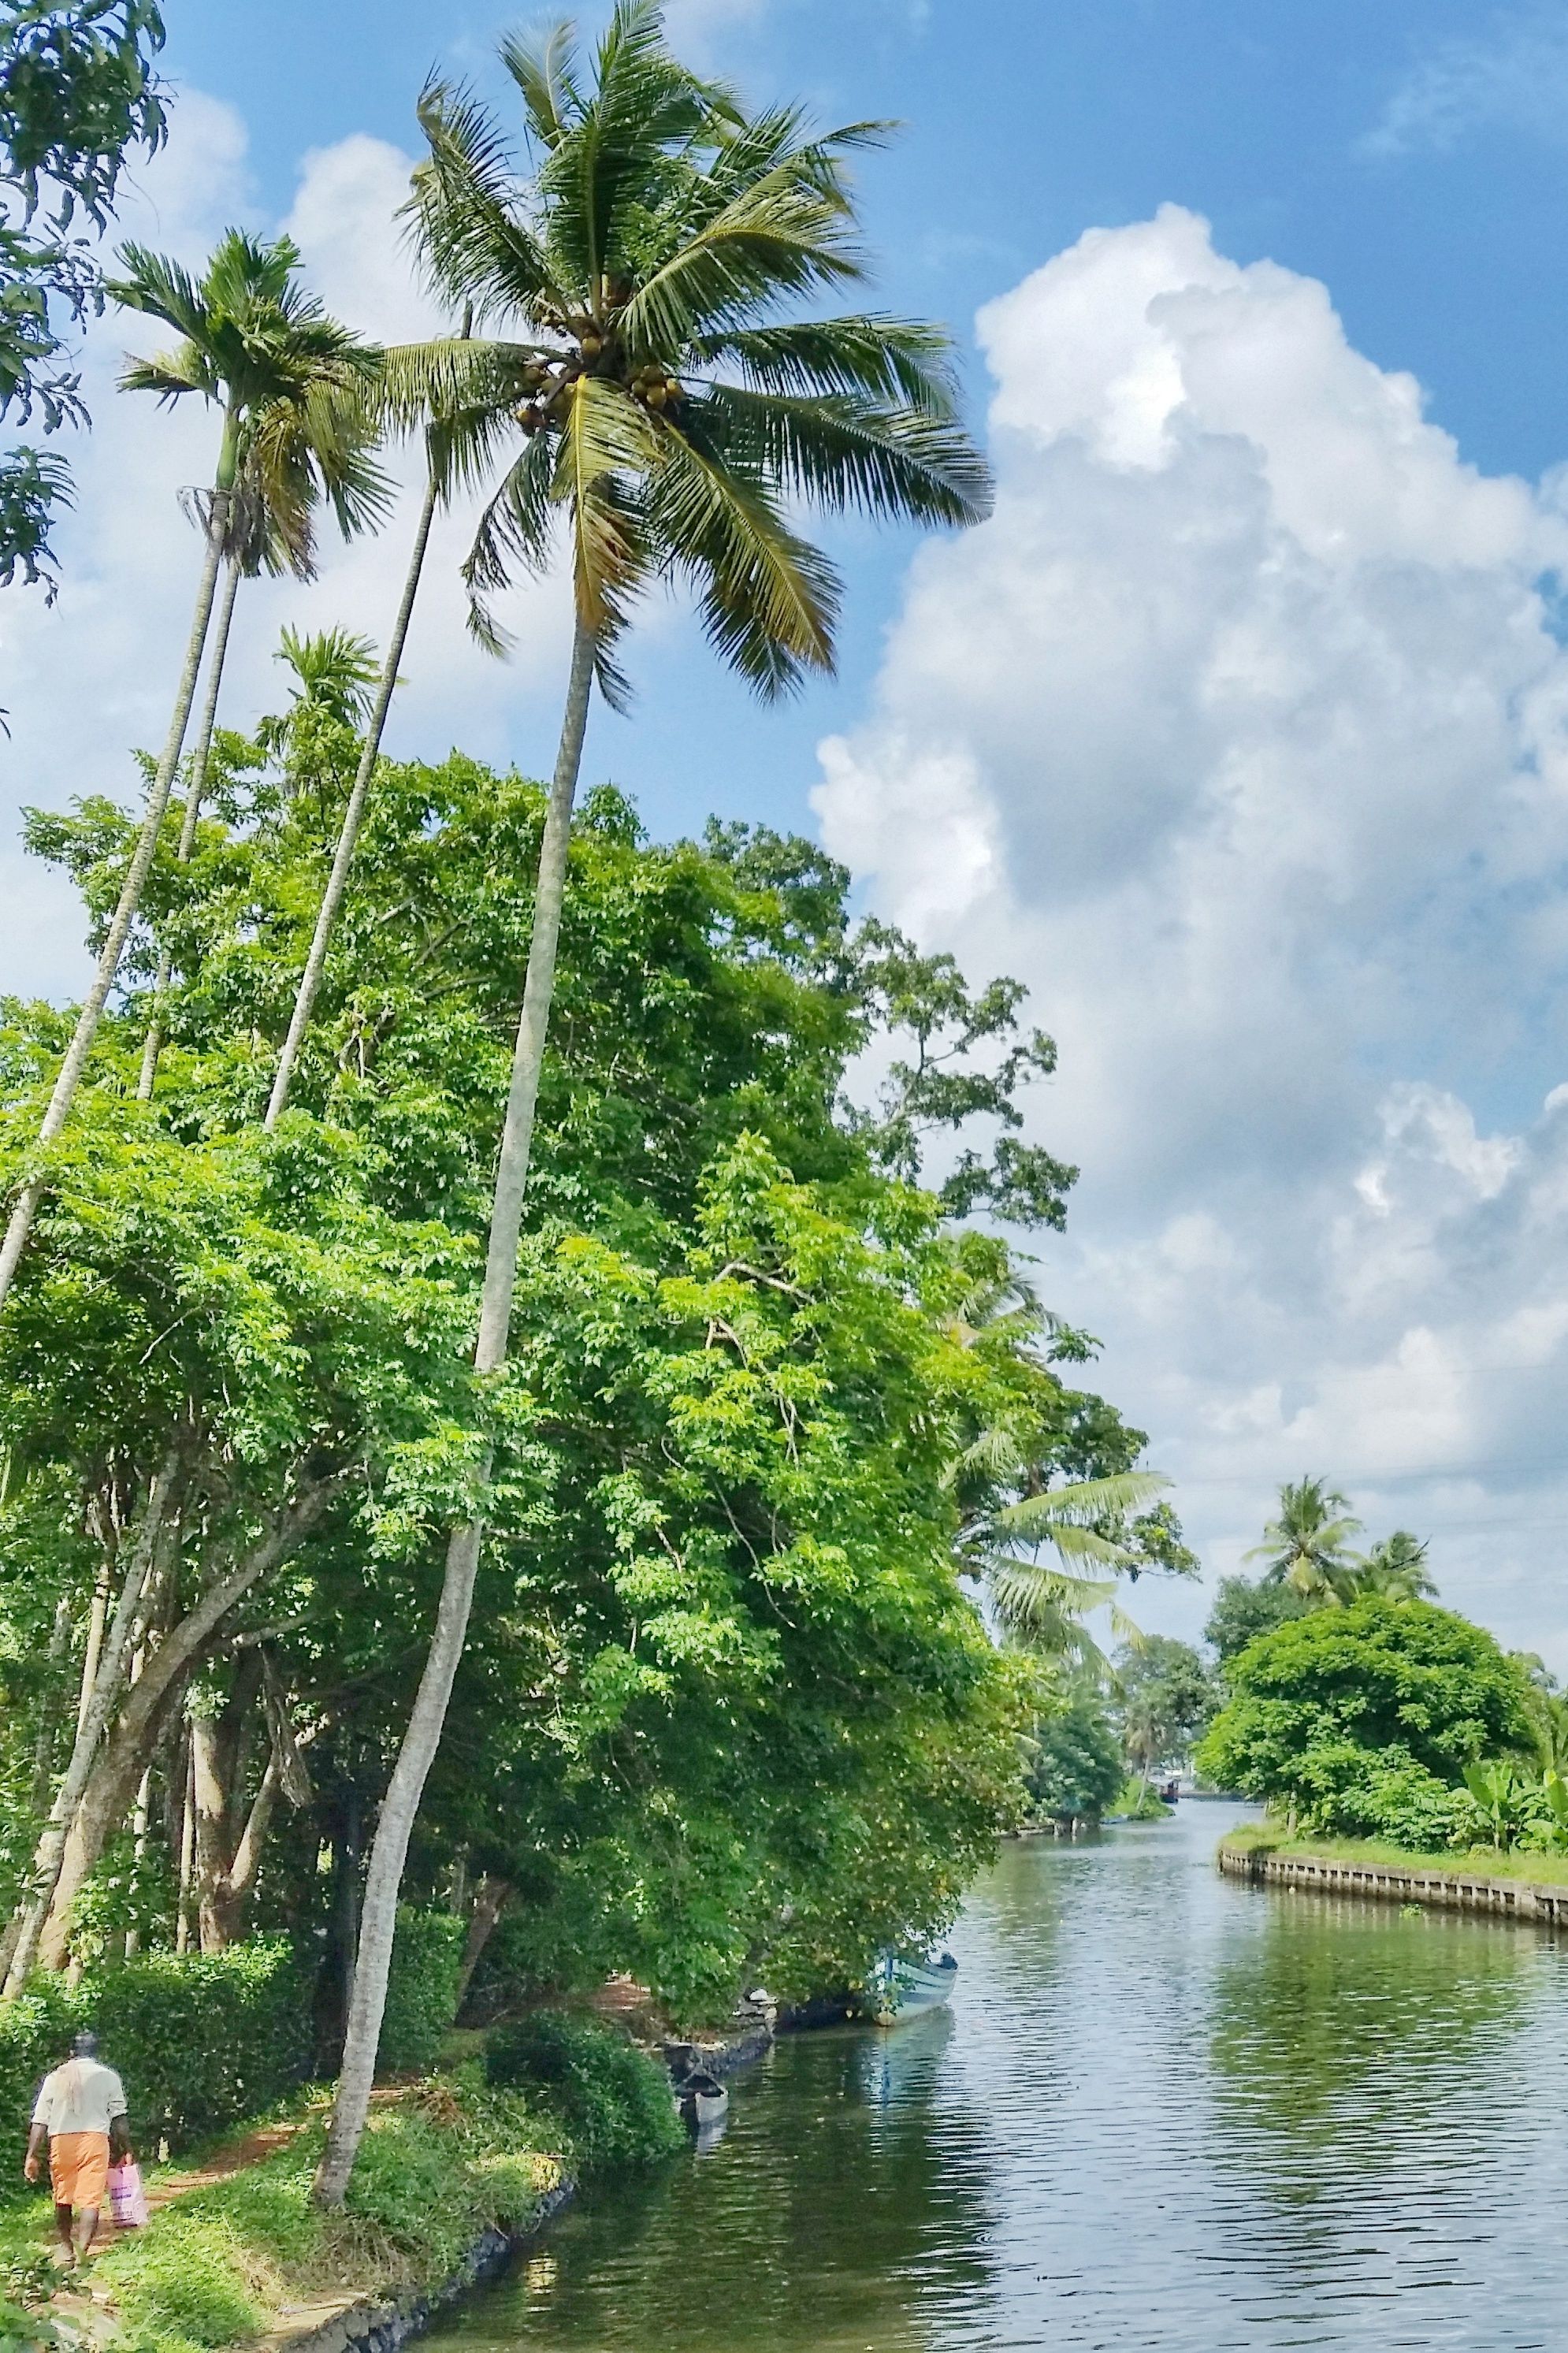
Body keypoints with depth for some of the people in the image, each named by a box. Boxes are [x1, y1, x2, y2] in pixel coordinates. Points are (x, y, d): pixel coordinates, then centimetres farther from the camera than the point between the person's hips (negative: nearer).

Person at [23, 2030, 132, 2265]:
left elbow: (39, 2122, 5)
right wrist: (126, 2150, 9)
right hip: (94, 2139, -2)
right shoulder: (108, 2077, 6)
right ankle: (81, 2253, -18)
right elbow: (118, 2119, 3)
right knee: (90, 2199, -5)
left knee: (62, 2198, 19)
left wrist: (32, 2156, 5)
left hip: (61, 2141, 2)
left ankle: (67, 2249, 28)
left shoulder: (54, 2078, 11)